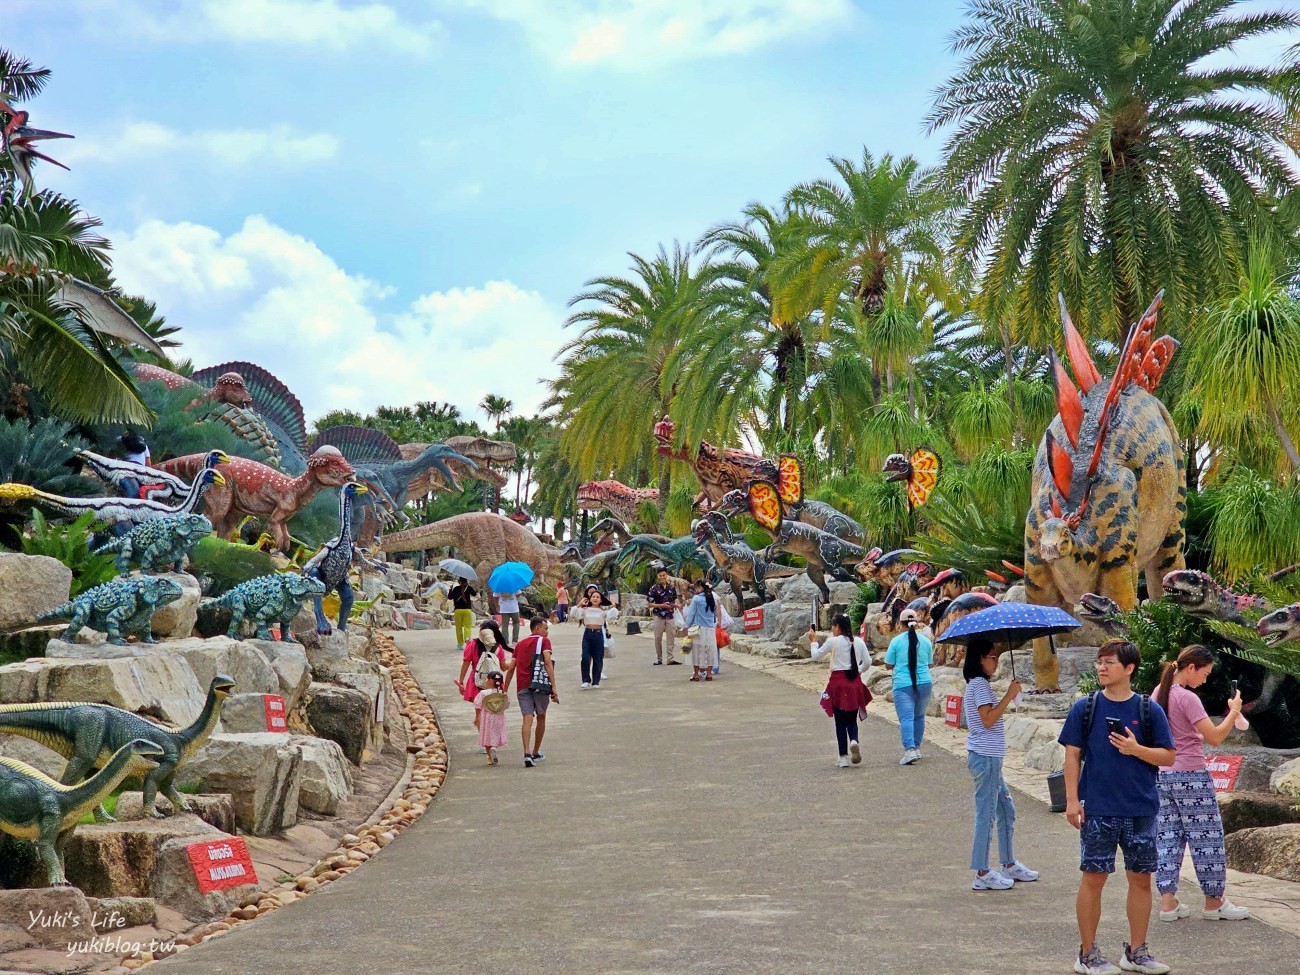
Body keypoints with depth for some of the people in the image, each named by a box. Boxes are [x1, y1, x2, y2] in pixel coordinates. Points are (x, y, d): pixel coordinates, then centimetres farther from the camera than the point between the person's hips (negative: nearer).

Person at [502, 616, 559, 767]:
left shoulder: (520, 644, 20)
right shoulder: (544, 641, 4)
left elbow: (511, 668, 16)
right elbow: (547, 662, -9)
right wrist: (553, 687, -14)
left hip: (522, 686, 3)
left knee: (527, 719, -4)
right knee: (541, 717, 15)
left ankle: (527, 753, -24)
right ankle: (536, 753, 24)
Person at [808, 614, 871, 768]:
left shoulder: (833, 641, -7)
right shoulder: (859, 641, 4)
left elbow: (816, 656, 4)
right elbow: (868, 661, 8)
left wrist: (813, 641, 20)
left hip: (838, 682, -3)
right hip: (855, 682, 3)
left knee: (840, 721, 5)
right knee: (852, 719, 13)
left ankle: (844, 757, 4)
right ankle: (854, 741, -18)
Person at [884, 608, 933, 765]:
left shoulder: (896, 641, -5)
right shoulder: (926, 641, 4)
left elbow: (888, 665, 0)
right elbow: (929, 663, 14)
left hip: (903, 685, -3)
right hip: (924, 684, 4)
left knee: (906, 718, -9)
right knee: (919, 716, 18)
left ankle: (909, 749, -24)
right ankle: (916, 747, 25)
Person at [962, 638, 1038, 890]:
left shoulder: (977, 685, 18)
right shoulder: (980, 684, -13)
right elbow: (988, 720, -22)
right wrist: (1009, 695, -20)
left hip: (989, 757, 11)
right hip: (986, 758, -11)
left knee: (1007, 810, 16)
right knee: (986, 813, -6)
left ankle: (1009, 865, 24)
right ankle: (982, 874, -1)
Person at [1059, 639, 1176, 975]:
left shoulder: (1150, 710, 2)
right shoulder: (1085, 708, 1)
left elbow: (1168, 756, 3)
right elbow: (1073, 755, 2)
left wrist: (1136, 749, -14)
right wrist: (1072, 799, -6)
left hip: (1141, 809, 2)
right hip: (1098, 809, -2)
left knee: (1141, 878, 8)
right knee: (1093, 878, 1)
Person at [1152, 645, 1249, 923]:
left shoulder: (1158, 693, 8)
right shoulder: (1188, 698, -17)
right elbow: (1215, 737, -19)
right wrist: (1234, 711, -8)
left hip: (1163, 775, 8)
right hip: (1191, 775, -8)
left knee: (1167, 837, 8)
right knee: (1207, 838, 3)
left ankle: (1168, 901, 7)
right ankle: (1214, 902, 10)